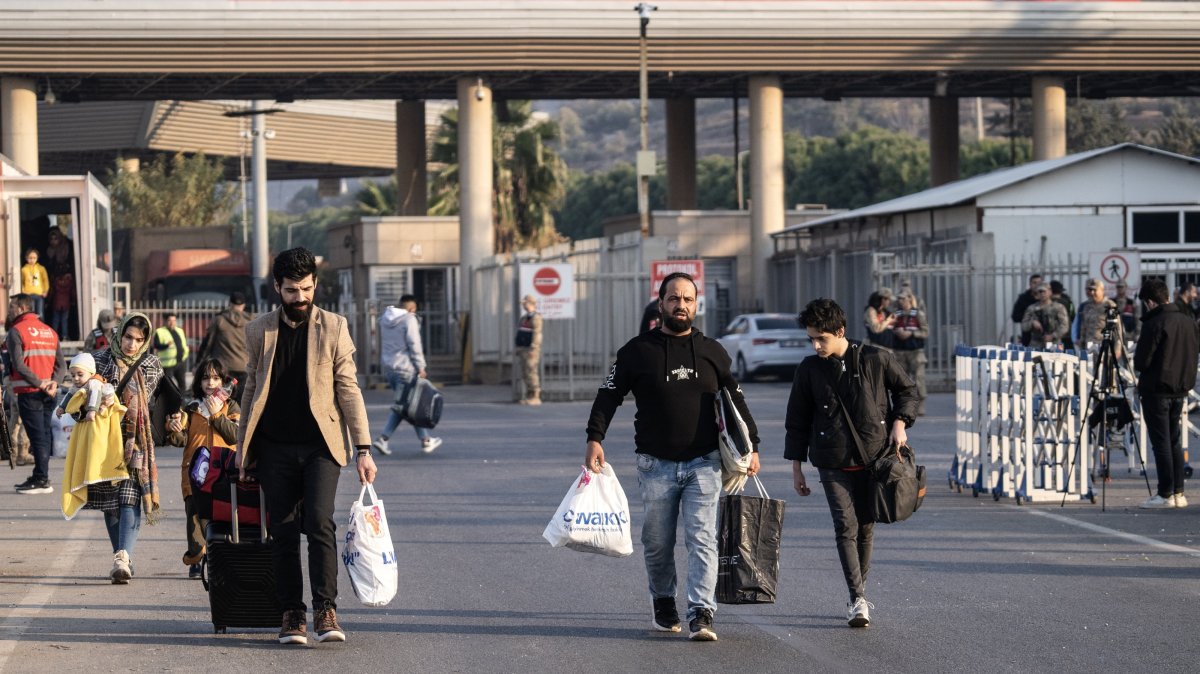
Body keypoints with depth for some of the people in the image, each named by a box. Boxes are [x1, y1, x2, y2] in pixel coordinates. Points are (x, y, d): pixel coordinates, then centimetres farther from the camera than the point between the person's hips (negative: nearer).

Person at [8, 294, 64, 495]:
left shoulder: (16, 331, -6)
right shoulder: (50, 331, 15)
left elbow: (18, 365, -17)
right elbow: (60, 363, 8)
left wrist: (39, 383, -14)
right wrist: (53, 382, -5)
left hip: (29, 393, -7)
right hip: (49, 394, 7)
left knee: (37, 436, -7)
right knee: (44, 435, 11)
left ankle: (42, 480, -8)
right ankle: (40, 477, 16)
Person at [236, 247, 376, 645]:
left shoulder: (333, 328, 2)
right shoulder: (259, 331, 8)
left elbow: (349, 390, 2)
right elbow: (251, 391, 14)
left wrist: (364, 450, -3)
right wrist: (243, 450, 12)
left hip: (320, 445, -2)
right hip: (275, 448, 2)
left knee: (319, 522, -17)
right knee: (283, 532, 2)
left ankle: (325, 610, -13)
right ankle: (292, 614, 9)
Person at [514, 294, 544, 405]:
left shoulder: (536, 317, -12)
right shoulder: (524, 317, 18)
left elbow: (537, 334, -18)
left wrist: (533, 349, -23)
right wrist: (517, 349, 19)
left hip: (531, 350, -10)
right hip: (523, 350, 10)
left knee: (531, 373, -11)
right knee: (525, 374, 8)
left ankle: (535, 397, -9)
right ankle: (529, 396, 11)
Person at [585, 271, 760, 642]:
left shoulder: (712, 352, 9)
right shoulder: (637, 351, 3)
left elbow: (735, 401, 16)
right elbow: (608, 396, 2)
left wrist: (751, 446, 12)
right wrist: (595, 439, -11)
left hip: (704, 462, 0)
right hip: (656, 464, 0)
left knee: (702, 539, -11)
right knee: (658, 542, 7)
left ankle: (701, 614, -16)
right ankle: (664, 605, 28)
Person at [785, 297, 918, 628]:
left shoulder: (875, 360, -3)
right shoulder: (810, 369, 1)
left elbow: (907, 390, 13)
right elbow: (797, 420, 9)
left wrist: (899, 423, -2)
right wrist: (796, 467, 9)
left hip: (874, 458, 0)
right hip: (833, 464, 0)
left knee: (866, 527, 7)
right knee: (846, 526, -11)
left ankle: (860, 591, 22)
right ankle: (858, 600, -15)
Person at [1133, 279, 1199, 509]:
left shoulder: (1154, 324, -16)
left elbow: (1141, 361, -15)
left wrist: (1138, 362, 6)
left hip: (1156, 389, -7)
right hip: (1180, 389, 7)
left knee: (1161, 442, -3)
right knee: (1175, 441, 13)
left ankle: (1166, 494, -4)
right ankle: (1178, 492, 12)